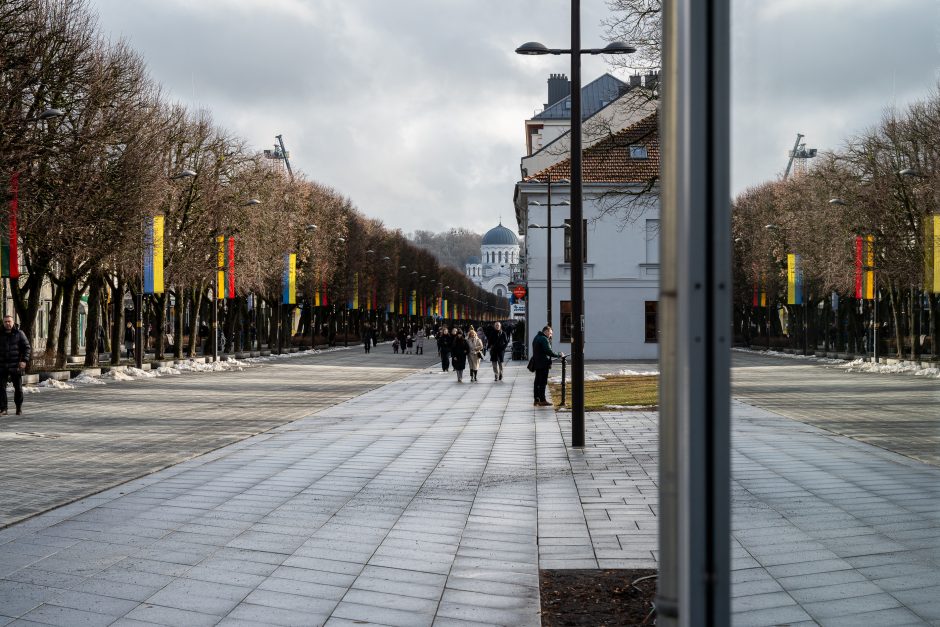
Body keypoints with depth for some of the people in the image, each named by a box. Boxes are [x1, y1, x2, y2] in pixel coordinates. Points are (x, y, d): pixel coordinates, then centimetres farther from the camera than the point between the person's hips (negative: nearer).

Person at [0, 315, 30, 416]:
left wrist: (24, 361, -13)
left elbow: (26, 347, -2)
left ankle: (19, 407, 21)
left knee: (18, 387, 5)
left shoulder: (19, 334, -1)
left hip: (16, 366, -1)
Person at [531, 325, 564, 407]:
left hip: (537, 363, 10)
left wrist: (549, 339, 12)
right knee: (543, 382, -6)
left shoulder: (536, 338, 17)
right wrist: (559, 355, -13)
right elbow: (549, 351, -21)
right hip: (543, 364, -10)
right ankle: (542, 400, -5)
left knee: (537, 382, 11)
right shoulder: (544, 339, -15)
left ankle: (536, 400, 14)